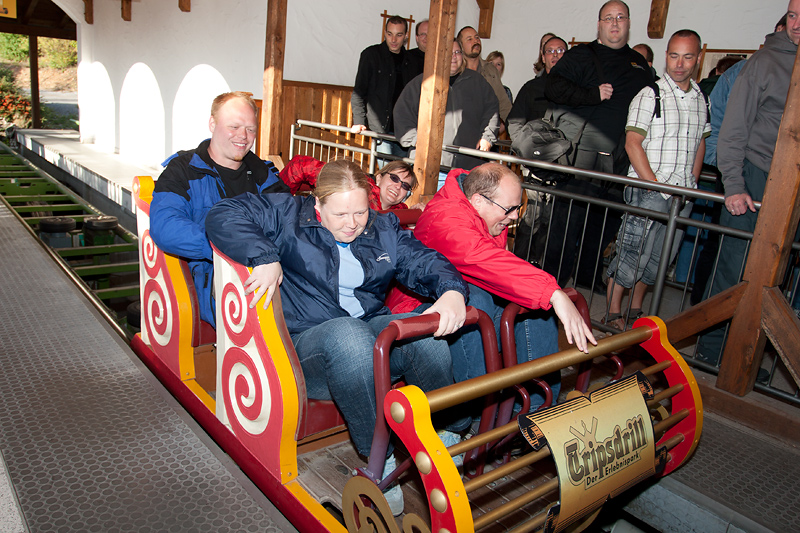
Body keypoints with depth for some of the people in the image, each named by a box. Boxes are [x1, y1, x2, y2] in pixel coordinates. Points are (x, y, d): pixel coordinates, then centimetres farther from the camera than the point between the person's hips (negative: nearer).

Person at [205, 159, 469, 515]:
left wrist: (452, 291, -21)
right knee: (349, 333, -39)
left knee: (425, 332, -27)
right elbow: (223, 216, -9)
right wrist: (265, 258, -24)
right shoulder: (288, 216, -2)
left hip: (371, 333, 4)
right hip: (305, 342, -4)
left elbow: (424, 262, 2)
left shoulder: (384, 229, 11)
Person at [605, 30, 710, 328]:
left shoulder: (702, 99, 12)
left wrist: (692, 184, 11)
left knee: (661, 258, 11)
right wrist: (657, 186, -15)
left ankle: (635, 309, 26)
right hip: (648, 190, -6)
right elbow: (632, 144, -12)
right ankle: (613, 313, 8)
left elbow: (700, 143, 22)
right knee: (632, 253, -6)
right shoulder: (650, 95, -7)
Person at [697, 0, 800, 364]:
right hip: (756, 179, -3)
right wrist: (733, 185, -11)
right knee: (733, 269, -2)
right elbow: (734, 127, -4)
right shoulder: (766, 61, 0)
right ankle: (710, 350, 12)